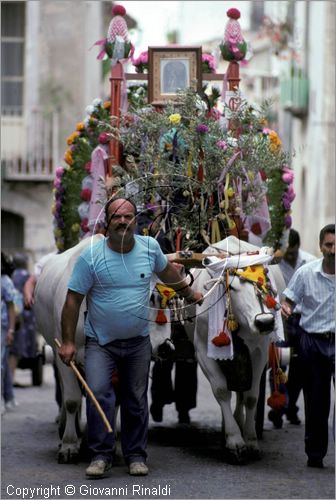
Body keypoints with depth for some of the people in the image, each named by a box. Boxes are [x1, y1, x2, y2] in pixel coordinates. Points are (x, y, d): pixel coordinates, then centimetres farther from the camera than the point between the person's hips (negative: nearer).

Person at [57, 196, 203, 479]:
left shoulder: (150, 247, -3)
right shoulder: (90, 257, -13)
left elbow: (167, 271, 19)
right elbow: (73, 300, -10)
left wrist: (189, 294, 30)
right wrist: (67, 342, -11)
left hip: (138, 341, 3)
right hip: (101, 342, -3)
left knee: (136, 402, 8)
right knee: (98, 393, -19)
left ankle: (136, 456, 19)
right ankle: (101, 455, -11)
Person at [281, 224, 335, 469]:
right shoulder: (306, 273, -2)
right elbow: (289, 300, 5)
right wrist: (285, 309, -17)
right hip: (313, 341, 1)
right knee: (315, 401, 7)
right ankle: (315, 453, 18)